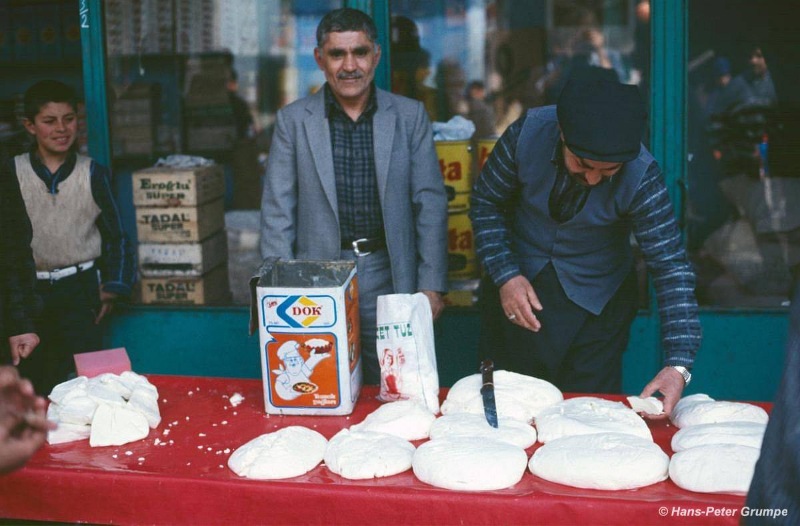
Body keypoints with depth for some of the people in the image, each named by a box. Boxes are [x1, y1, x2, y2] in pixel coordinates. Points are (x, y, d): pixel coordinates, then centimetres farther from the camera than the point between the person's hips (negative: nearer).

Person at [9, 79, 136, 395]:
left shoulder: (93, 173, 0)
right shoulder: (13, 173, -2)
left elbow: (115, 236, 7)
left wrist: (113, 287, -1)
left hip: (79, 289, 0)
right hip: (27, 290, 1)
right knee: (29, 384, 8)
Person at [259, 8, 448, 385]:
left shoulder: (410, 116, 3)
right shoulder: (293, 121, 2)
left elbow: (430, 203, 3)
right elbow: (277, 212, 3)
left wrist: (431, 286, -2)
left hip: (389, 276, 1)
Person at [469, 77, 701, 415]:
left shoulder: (641, 177, -25)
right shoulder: (528, 132, -23)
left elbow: (670, 267, -24)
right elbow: (485, 202, -8)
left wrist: (678, 365, -33)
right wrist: (505, 276, -19)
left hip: (597, 301, -1)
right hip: (519, 282, 2)